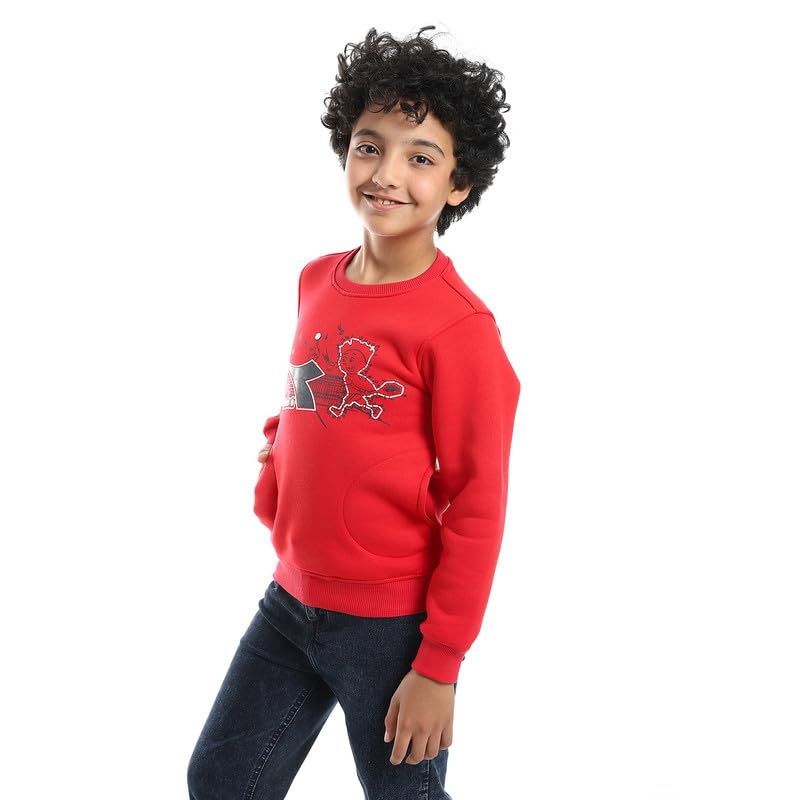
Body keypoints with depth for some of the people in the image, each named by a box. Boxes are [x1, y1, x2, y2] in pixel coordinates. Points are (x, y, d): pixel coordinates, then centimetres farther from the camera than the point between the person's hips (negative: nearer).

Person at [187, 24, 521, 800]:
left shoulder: (460, 327, -18)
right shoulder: (316, 282, 1)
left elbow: (477, 506, -16)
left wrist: (439, 665, -13)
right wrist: (271, 496, 10)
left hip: (389, 626, -6)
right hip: (290, 598, 7)